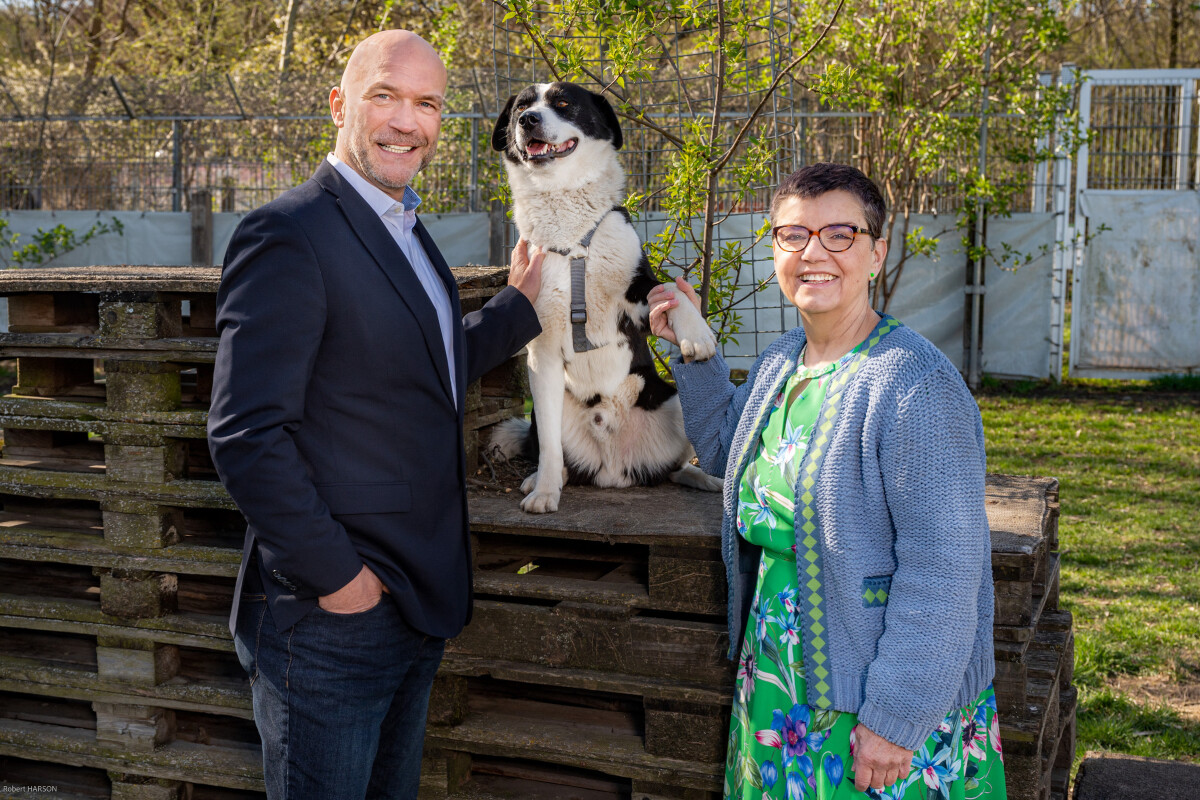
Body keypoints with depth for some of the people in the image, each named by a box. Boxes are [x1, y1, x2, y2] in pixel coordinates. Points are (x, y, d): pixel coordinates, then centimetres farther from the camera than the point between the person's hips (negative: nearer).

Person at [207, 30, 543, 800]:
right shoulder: (288, 236, -18)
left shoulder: (407, 232, 12)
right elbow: (245, 436, -23)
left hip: (416, 607, 9)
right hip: (329, 619, -9)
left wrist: (518, 304, 22)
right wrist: (334, 576, -20)